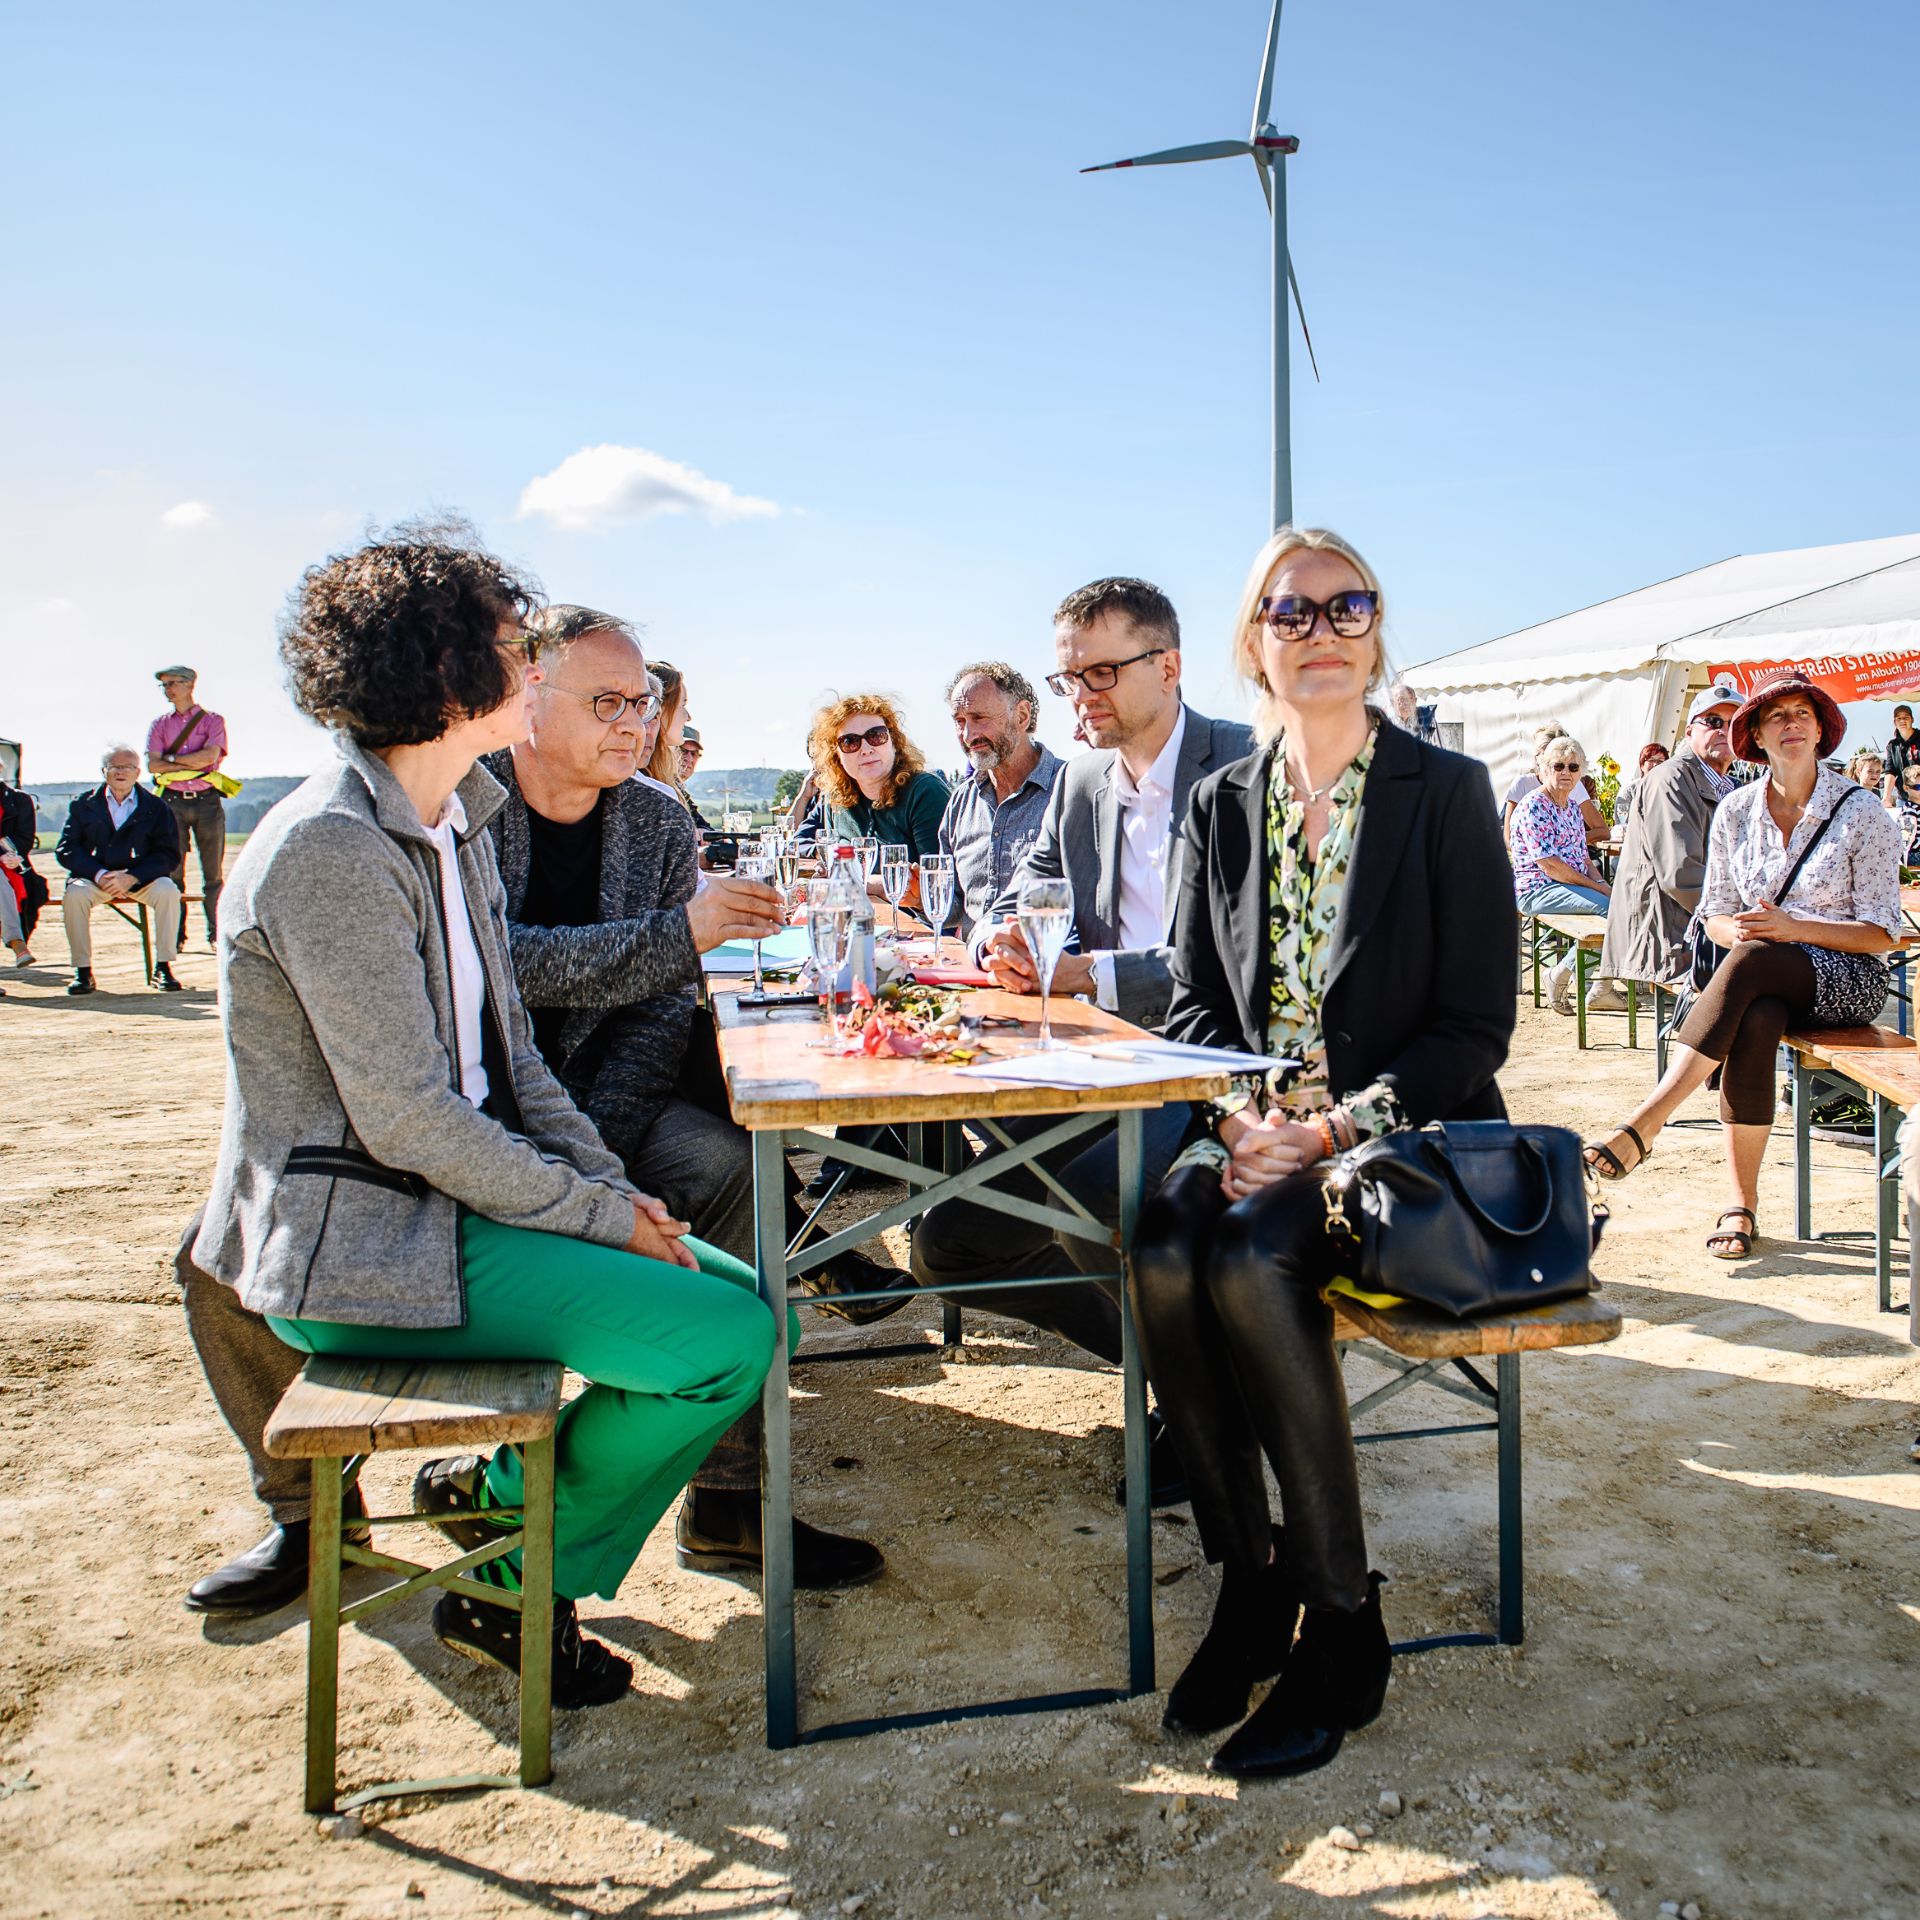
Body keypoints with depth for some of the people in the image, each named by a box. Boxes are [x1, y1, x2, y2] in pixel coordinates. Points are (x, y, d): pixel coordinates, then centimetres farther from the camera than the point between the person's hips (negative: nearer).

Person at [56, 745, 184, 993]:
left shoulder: (156, 806, 5)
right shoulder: (83, 803, 8)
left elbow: (168, 854, -4)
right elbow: (66, 850, 0)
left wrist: (131, 877, -19)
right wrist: (100, 875, -17)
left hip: (141, 878, -1)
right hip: (94, 876, 1)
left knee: (168, 891, -30)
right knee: (73, 894, -30)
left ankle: (163, 967, -20)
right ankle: (82, 970, -20)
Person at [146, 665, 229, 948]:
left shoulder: (212, 721, 7)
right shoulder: (160, 725, 14)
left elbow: (210, 755, -9)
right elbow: (152, 765, 1)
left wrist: (172, 759, -3)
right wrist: (195, 765, -6)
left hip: (207, 801, -2)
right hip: (173, 802, 2)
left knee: (213, 873, -2)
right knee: (172, 871, -1)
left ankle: (217, 934, 2)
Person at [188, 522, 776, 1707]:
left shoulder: (456, 824, 11)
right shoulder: (330, 851, -19)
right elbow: (406, 1121, -21)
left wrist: (616, 1190, 1)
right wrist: (601, 1217, -15)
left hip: (456, 1199, 9)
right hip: (360, 1246, -9)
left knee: (751, 1302, 4)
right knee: (729, 1337, -16)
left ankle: (516, 1491, 17)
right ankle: (516, 1592, 4)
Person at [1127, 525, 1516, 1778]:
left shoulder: (1446, 793, -3)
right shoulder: (1223, 804, 10)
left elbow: (1477, 1025, -7)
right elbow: (1197, 999, 10)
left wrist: (1336, 1127, -18)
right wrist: (1238, 1119, -9)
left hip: (1403, 1139, -4)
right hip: (1259, 1135, 4)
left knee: (1251, 1262, -31)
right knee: (1164, 1251, -27)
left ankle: (1342, 1621, -12)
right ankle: (1249, 1579, -7)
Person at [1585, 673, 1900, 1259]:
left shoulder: (1861, 814, -3)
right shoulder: (1735, 811, 8)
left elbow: (1881, 933, -5)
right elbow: (1715, 913, 11)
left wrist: (1791, 927, -20)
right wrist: (1735, 930, -14)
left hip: (1847, 977, -2)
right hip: (1767, 981, 3)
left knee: (1752, 960, -36)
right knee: (1754, 1022, -36)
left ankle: (1645, 1124, -43)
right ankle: (1742, 1204, -33)